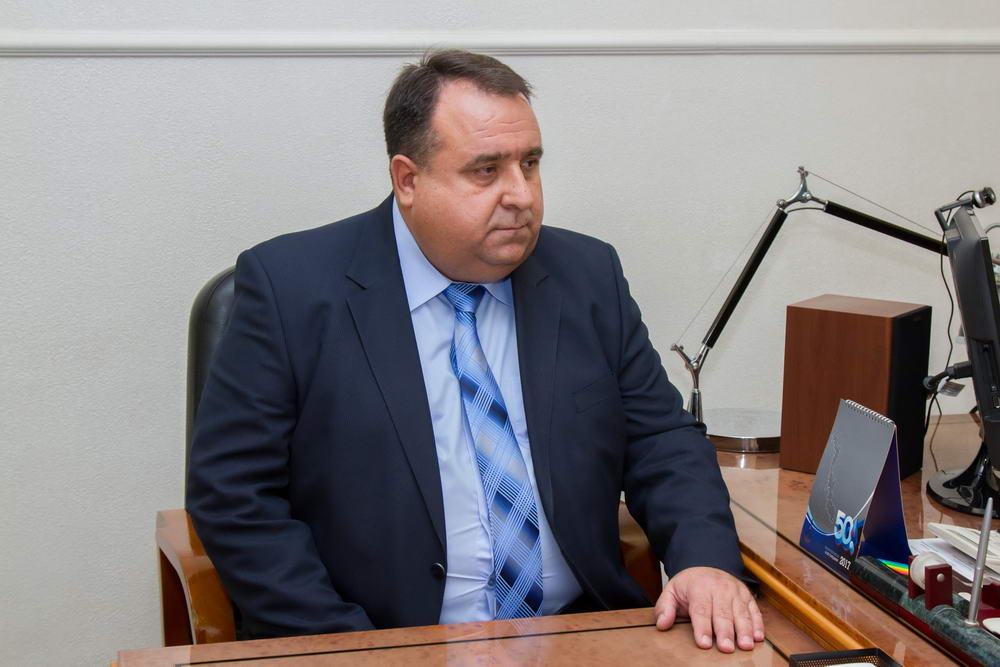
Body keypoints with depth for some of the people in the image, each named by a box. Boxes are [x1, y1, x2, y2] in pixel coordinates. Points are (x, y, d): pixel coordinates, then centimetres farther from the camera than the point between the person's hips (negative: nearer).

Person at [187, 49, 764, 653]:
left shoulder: (588, 276, 5)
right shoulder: (290, 286, -6)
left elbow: (662, 438, 8)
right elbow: (234, 495, -7)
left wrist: (706, 560, -11)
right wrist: (346, 647, -16)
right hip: (390, 649, -2)